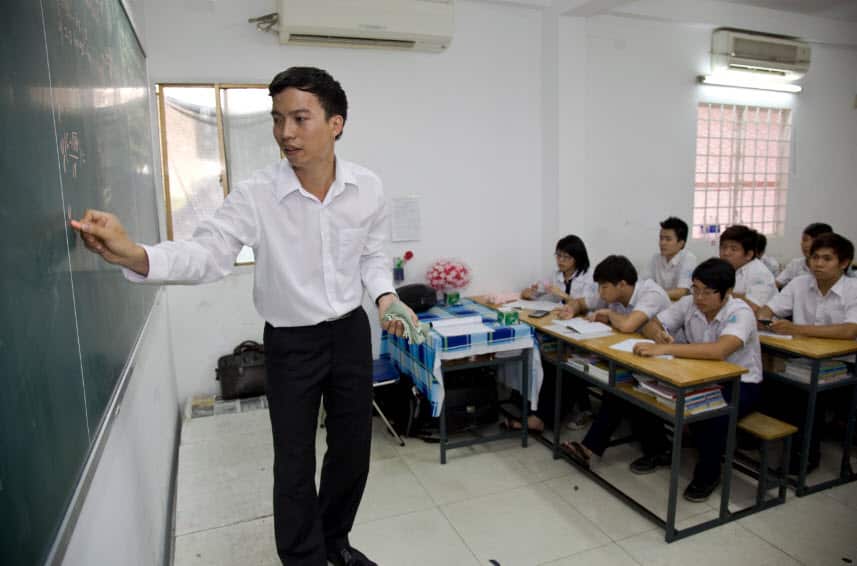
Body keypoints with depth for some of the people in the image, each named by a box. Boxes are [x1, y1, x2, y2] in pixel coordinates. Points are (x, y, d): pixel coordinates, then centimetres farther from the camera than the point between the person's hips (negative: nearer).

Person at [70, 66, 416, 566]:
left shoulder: (368, 187, -7)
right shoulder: (255, 195, -15)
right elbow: (207, 254, -20)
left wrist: (385, 294, -12)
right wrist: (132, 254, -37)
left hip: (352, 332, 3)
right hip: (290, 342, -3)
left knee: (353, 448, 16)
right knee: (295, 464, 8)